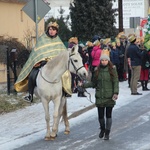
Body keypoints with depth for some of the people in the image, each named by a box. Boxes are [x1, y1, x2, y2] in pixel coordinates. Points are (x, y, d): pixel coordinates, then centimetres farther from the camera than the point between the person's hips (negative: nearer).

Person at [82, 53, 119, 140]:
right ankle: (102, 129, 34)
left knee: (108, 115, 2)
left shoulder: (112, 70, -4)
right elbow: (94, 83, 11)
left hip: (110, 97, -3)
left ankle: (107, 133, 12)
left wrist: (116, 93, -19)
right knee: (100, 115, 8)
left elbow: (116, 82, -7)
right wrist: (84, 85, 2)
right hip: (99, 96, 3)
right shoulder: (98, 71, 6)